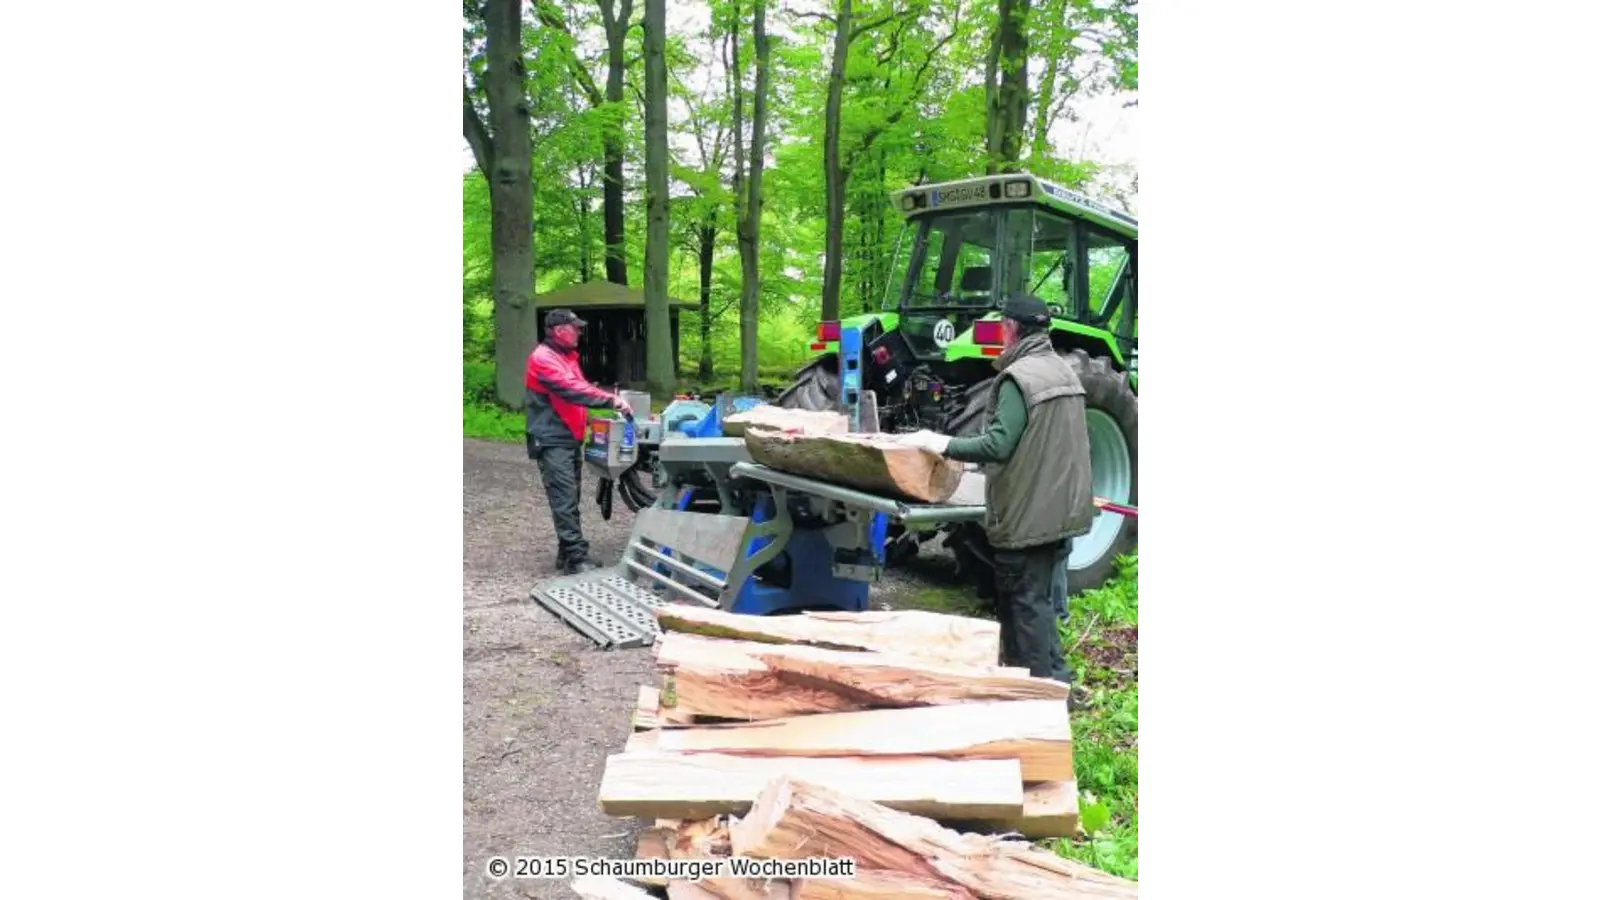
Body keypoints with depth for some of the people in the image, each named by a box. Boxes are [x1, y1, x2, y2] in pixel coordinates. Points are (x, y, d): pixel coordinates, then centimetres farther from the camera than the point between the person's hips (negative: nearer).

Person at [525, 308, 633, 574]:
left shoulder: (567, 356, 18)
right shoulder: (542, 358, -14)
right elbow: (571, 389, -25)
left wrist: (587, 418, 5)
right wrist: (610, 401, -28)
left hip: (571, 438, 10)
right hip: (552, 441, -10)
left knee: (571, 499, 11)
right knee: (565, 500, -12)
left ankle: (567, 553, 18)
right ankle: (577, 558, -14)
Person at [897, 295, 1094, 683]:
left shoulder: (1019, 377, -18)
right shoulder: (1064, 371, 10)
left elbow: (998, 445, -25)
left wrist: (942, 444, -19)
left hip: (1028, 516, -9)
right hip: (1064, 510, 9)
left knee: (1025, 604, 1)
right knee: (1044, 600, 19)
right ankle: (1054, 678, 28)